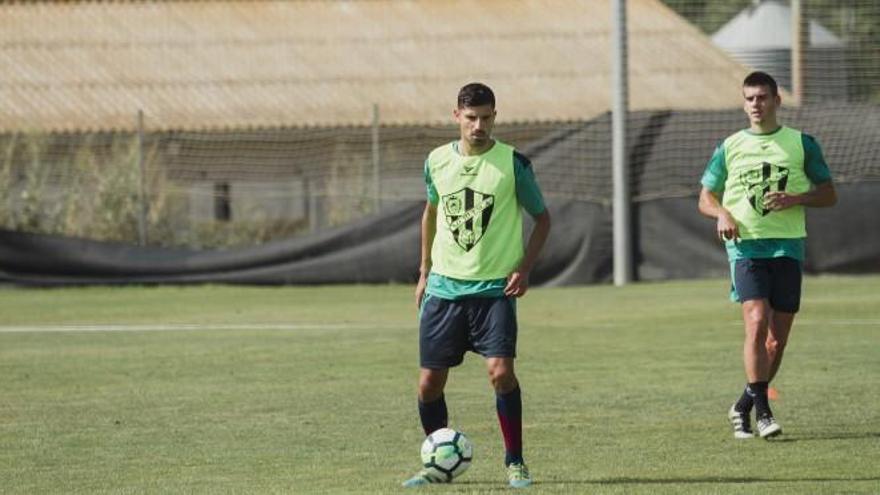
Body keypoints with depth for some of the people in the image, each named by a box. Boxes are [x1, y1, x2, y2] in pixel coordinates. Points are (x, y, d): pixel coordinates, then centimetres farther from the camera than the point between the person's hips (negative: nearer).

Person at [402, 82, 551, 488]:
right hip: (444, 287, 3)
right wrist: (424, 271, 18)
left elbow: (542, 217, 4)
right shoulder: (437, 161, 4)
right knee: (429, 382, 2)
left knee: (500, 372, -19)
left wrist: (524, 268, -7)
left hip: (495, 288, -3)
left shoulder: (512, 163, -6)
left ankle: (515, 462, -3)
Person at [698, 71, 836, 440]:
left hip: (788, 246, 1)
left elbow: (828, 195, 10)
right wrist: (722, 214, -7)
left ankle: (742, 408, 19)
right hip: (746, 246, -1)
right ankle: (762, 410, -18)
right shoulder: (730, 147, 10)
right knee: (757, 323, -20)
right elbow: (705, 199, 16)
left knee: (777, 340, 2)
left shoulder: (801, 144, 8)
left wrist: (796, 198, -10)